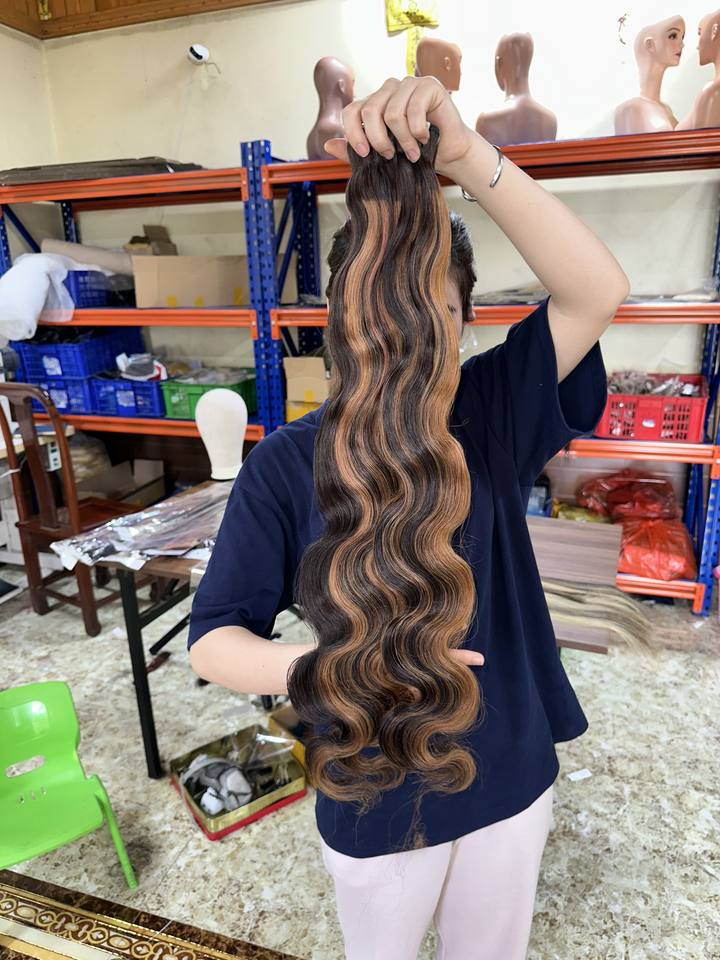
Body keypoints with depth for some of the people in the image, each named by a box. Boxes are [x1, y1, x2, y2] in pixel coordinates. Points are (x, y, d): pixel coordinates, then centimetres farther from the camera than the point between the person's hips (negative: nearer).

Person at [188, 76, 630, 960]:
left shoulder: (489, 414, -12)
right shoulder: (287, 463, -18)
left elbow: (595, 293, -26)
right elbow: (213, 641, -17)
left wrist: (465, 156, -39)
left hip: (510, 776, 2)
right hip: (374, 798, -1)